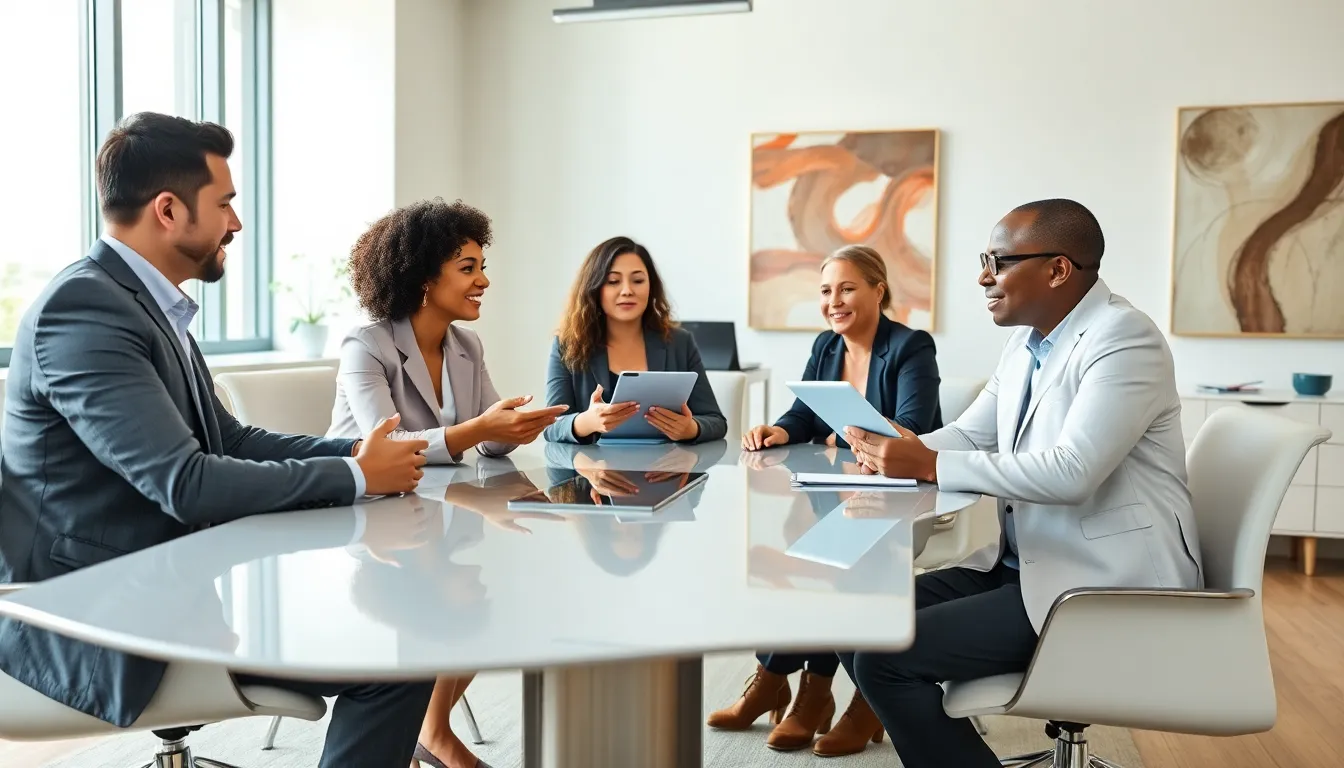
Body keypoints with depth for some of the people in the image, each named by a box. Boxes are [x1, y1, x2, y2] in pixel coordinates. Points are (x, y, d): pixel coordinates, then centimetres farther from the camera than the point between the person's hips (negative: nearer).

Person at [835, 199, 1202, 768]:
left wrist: (931, 465, -23)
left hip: (1108, 587, -9)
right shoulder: (1027, 341, 10)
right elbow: (968, 435, 15)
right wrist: (898, 449, -7)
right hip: (1029, 564, 9)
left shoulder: (1124, 338, -17)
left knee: (884, 655, -18)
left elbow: (1070, 471, -28)